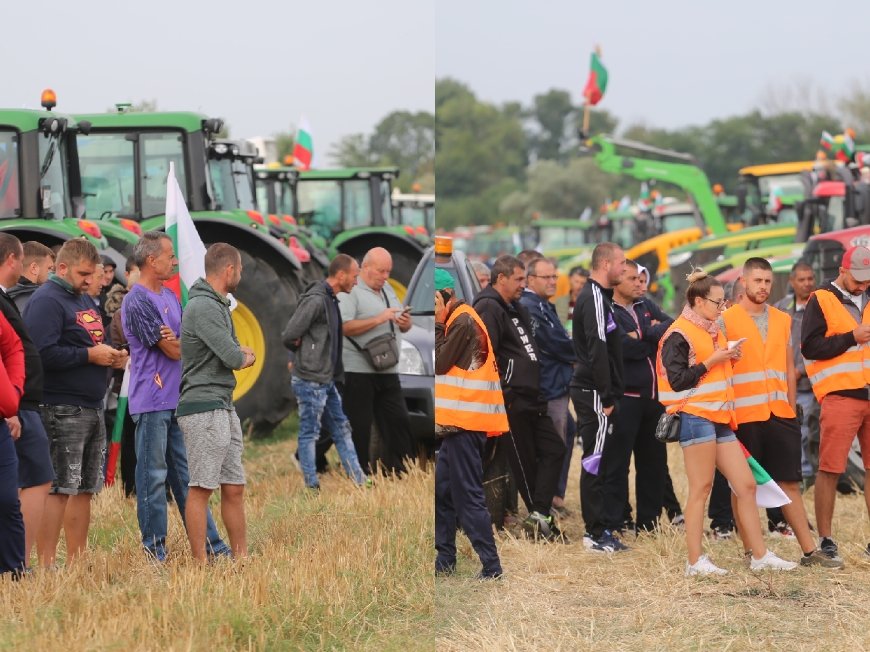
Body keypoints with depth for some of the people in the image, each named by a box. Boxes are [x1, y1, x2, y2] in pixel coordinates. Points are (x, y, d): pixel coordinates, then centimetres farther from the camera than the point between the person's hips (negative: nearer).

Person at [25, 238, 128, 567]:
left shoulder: (85, 300, 20)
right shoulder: (46, 301, -10)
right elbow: (43, 354, -23)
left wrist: (113, 355, 9)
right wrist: (89, 355, -18)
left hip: (92, 409, 10)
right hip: (62, 412, -10)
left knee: (85, 488, 11)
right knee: (58, 488, -11)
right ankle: (47, 563, -10)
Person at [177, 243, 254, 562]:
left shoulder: (217, 305, 19)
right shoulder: (204, 307, -15)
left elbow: (234, 351, 20)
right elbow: (235, 359, -19)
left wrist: (241, 353, -2)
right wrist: (246, 356, 3)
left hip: (223, 408, 10)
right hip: (204, 407, -10)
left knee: (234, 487, 11)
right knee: (201, 487, -7)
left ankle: (241, 557, 15)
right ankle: (200, 562, -6)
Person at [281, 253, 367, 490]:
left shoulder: (330, 299, 10)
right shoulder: (315, 300, -20)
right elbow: (289, 336, -21)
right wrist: (304, 352, -3)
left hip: (326, 381, 10)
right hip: (310, 381, -10)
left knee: (341, 430, 13)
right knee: (309, 433, 0)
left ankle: (359, 481, 19)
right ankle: (312, 486, 7)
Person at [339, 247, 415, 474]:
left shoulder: (388, 289, 17)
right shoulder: (350, 291, -8)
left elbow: (404, 326, 23)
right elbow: (344, 327, -20)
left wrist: (405, 323, -1)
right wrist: (379, 319, -22)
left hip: (388, 371, 7)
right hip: (358, 372, -7)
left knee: (399, 422, 5)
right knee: (359, 428, -1)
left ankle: (402, 472, 11)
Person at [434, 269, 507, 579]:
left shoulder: (463, 322, -13)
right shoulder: (458, 322, 18)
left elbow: (440, 364, -14)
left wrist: (436, 327, -8)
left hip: (464, 424, -10)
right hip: (459, 423, 10)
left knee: (467, 496, -10)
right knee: (442, 493, 14)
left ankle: (491, 568, -10)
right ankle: (445, 562, 20)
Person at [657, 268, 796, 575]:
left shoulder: (713, 332, 20)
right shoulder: (679, 335, -8)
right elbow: (678, 381, -15)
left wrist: (728, 358, 13)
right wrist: (712, 361, -15)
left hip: (719, 419, 9)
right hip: (695, 418, -9)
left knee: (746, 485, 5)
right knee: (701, 488, -6)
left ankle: (760, 555, 9)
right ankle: (695, 561, -1)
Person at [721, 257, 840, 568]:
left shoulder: (782, 320, 14)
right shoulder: (726, 320, -1)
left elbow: (789, 368, 18)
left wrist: (791, 408, 12)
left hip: (780, 414, 4)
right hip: (744, 415, -4)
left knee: (790, 483, 5)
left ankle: (810, 551, 6)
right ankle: (751, 551, 6)